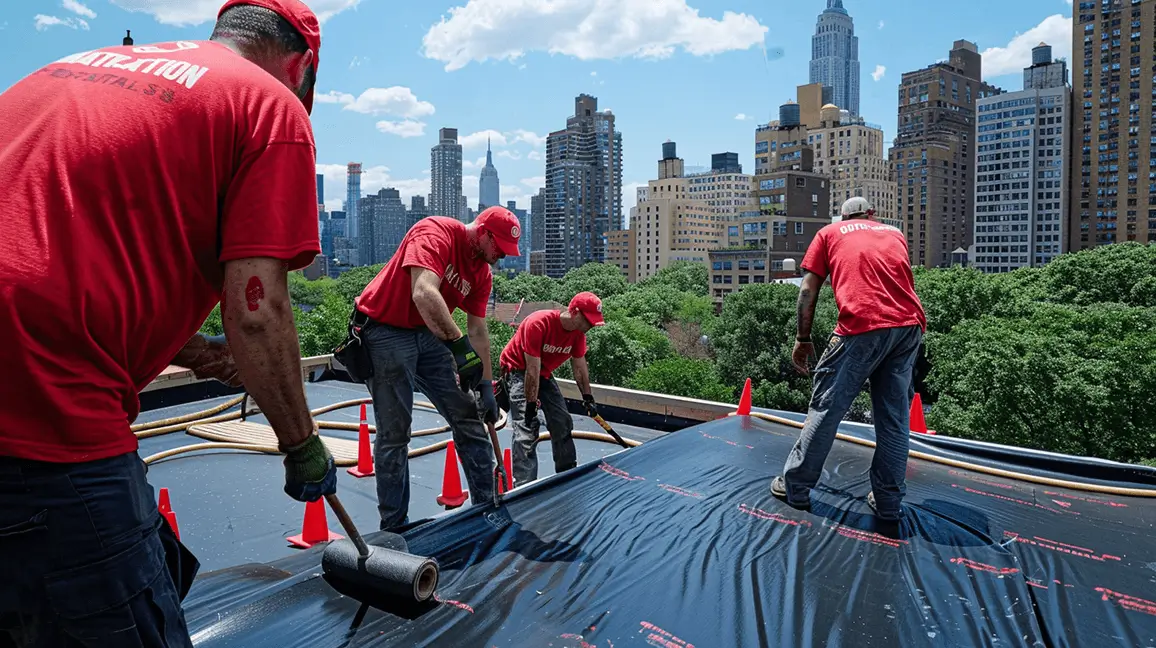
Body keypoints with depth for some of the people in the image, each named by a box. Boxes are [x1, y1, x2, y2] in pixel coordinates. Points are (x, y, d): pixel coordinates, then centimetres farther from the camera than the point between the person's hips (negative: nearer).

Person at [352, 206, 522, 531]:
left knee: (468, 415, 4)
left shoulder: (482, 272, 2)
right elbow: (424, 293, -37)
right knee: (394, 431, -5)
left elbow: (478, 331, 6)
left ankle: (487, 505, 15)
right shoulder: (435, 233, -21)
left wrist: (486, 385, 4)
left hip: (430, 334, 8)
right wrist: (458, 344, -42)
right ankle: (393, 526, 9)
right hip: (384, 331, -8)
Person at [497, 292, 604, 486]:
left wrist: (588, 398, 5)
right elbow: (532, 369, -31)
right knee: (526, 429, -19)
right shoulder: (538, 323, -33)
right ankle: (524, 486, -19)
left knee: (562, 423, 8)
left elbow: (579, 366, 2)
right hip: (518, 370, -7)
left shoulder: (578, 332, -11)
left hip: (544, 373, 7)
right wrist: (531, 404, -27)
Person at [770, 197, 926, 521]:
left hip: (862, 326, -4)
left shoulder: (829, 233, 18)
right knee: (894, 416, 11)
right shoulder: (896, 233, 27)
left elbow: (809, 290, 10)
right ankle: (888, 501, 18)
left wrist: (803, 339, 13)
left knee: (826, 406, 5)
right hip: (910, 325, 4)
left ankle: (795, 486, 14)